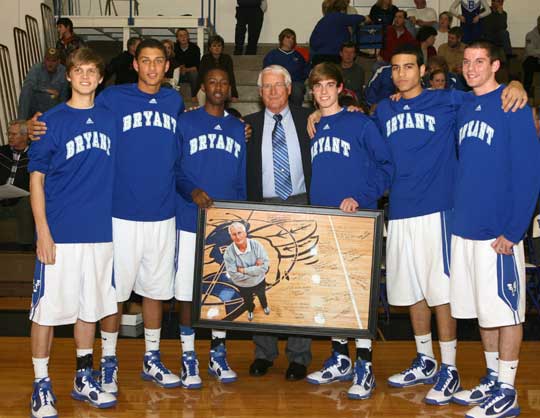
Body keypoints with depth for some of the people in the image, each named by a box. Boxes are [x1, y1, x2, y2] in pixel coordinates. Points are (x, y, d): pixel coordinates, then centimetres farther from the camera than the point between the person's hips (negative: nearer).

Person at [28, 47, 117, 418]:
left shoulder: (110, 119, 8)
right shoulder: (52, 121, -3)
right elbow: (37, 178, -4)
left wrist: (114, 221, 9)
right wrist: (43, 231, -11)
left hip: (101, 231, 4)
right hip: (60, 233, -4)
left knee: (91, 306, 13)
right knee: (47, 307, 1)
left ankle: (84, 379, 27)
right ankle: (42, 386, 14)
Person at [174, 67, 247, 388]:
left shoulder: (239, 129, 12)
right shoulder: (185, 123, 2)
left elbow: (242, 179, 13)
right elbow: (174, 169, -3)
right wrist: (192, 191, -22)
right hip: (191, 218, -3)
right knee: (188, 289, 1)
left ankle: (219, 352, 23)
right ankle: (189, 356, 13)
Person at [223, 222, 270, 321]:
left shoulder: (256, 245, -30)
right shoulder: (229, 252, -32)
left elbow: (265, 266, -32)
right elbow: (234, 275, -33)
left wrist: (243, 270, -34)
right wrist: (255, 269, -32)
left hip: (259, 282, 1)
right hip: (243, 286, 0)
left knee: (262, 296, 33)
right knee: (248, 300, 31)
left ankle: (264, 306, 67)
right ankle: (250, 310, 65)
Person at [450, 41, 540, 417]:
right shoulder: (464, 109, 12)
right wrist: (459, 215, 10)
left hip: (499, 231, -7)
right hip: (465, 228, 7)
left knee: (505, 308, 2)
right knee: (483, 308, 14)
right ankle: (492, 379, 27)